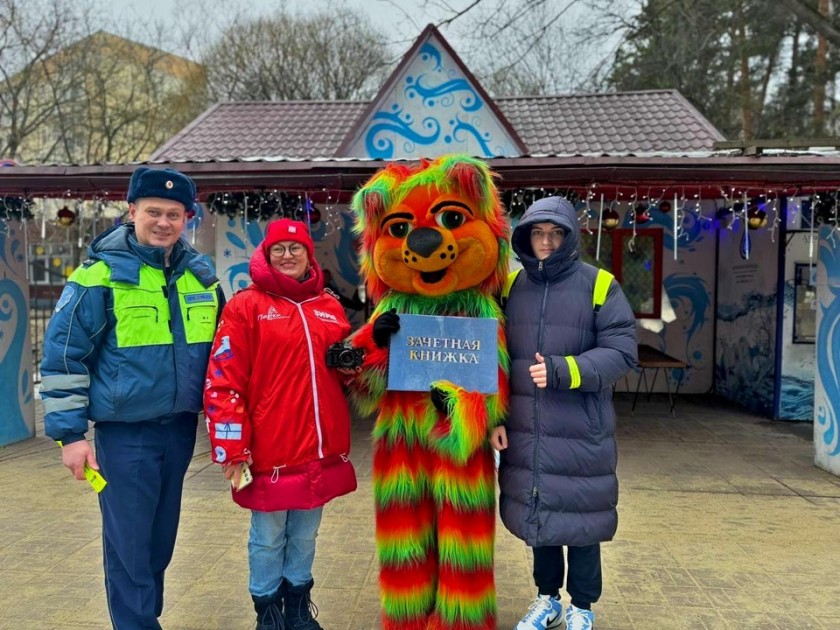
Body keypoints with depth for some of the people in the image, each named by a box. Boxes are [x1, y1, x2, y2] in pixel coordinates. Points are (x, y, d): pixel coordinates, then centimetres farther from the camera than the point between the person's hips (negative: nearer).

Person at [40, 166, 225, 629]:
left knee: (161, 539, 17)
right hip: (125, 432, -5)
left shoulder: (201, 275, 5)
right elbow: (62, 355, -8)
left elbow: (220, 351, 16)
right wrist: (69, 432, -11)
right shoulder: (101, 273, -10)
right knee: (129, 544, 2)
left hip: (180, 427, 5)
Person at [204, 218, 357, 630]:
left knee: (305, 536, 18)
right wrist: (231, 448, -13)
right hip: (270, 450, -4)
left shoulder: (329, 307, 11)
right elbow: (223, 381, -10)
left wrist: (351, 362, -2)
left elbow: (345, 370, 22)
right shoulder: (246, 306, -5)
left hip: (321, 449, 5)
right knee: (268, 539, 11)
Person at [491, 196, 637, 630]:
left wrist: (563, 370, -23)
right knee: (536, 514, 16)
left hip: (581, 433, -3)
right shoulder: (511, 287, 6)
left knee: (579, 517, 8)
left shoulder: (599, 285, -5)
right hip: (526, 431, 4)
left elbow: (621, 352, -11)